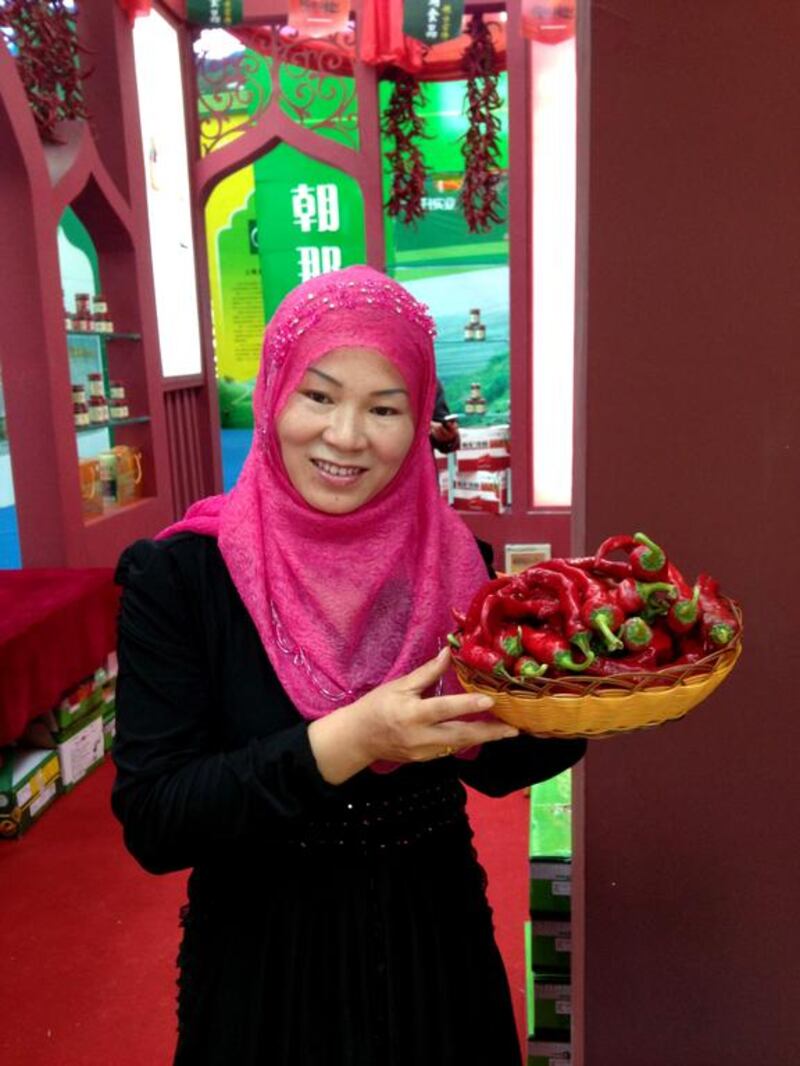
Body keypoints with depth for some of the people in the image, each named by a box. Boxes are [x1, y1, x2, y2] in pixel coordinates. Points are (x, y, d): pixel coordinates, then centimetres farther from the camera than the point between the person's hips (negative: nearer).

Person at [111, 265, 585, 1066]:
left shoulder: (453, 561, -9)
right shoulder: (179, 576, -17)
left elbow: (491, 763, 1)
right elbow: (152, 824, -20)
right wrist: (345, 742, -32)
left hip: (438, 947, 3)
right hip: (264, 961, -2)